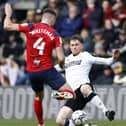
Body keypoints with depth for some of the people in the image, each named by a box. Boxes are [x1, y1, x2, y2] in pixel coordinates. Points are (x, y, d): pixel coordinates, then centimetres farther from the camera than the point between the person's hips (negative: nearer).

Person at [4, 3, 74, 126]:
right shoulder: (55, 35, -4)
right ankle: (61, 94, -35)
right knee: (70, 93, -5)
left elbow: (7, 26, -1)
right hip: (47, 70, -4)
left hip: (32, 72, 4)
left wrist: (8, 14, 18)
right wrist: (61, 64, 15)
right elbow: (61, 59, -8)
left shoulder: (30, 27, 0)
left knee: (38, 97, 29)